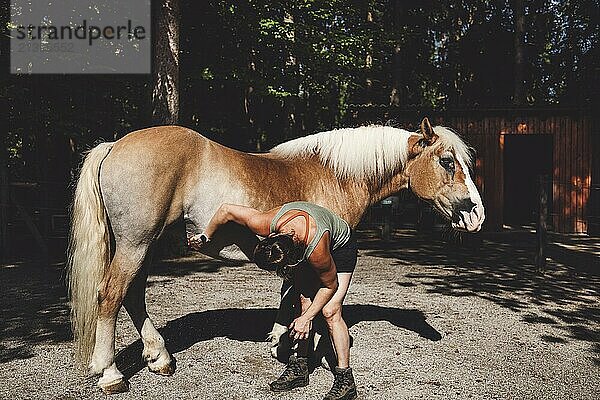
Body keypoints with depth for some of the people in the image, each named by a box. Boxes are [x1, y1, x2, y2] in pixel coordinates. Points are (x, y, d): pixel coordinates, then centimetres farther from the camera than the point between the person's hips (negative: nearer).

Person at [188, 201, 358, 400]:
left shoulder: (317, 251, -43)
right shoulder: (265, 225, -34)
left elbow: (330, 285, -23)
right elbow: (226, 210, -19)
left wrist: (307, 318, -18)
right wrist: (205, 237, -6)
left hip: (340, 246, -5)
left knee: (330, 311, -15)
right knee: (303, 303, 1)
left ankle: (345, 379, -6)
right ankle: (299, 368, 13)